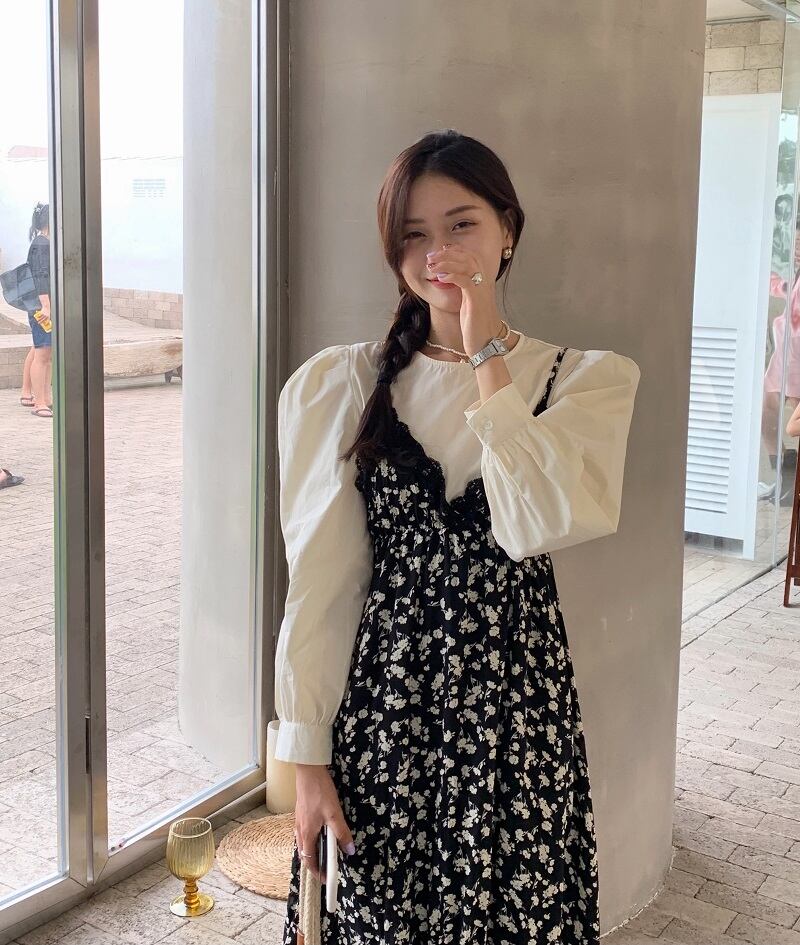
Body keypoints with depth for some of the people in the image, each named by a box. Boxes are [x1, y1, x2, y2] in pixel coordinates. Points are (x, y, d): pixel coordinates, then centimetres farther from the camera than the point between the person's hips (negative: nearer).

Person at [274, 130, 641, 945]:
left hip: (517, 695, 0)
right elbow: (318, 582, 0)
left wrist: (488, 360, -14)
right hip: (380, 699, 1)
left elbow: (539, 525, -20)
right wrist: (307, 756, -1)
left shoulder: (589, 380, -2)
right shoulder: (341, 384, -1)